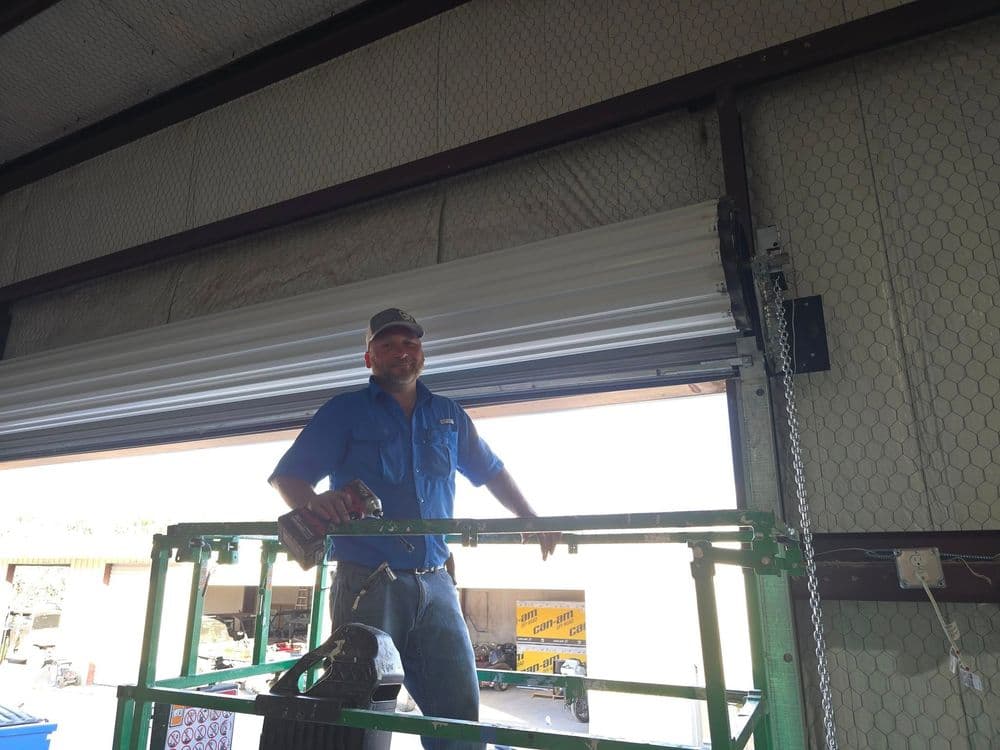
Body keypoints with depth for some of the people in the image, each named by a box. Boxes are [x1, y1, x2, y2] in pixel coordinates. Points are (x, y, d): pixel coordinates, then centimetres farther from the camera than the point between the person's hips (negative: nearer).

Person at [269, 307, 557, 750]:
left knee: (460, 711, 3)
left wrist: (532, 522, 16)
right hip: (366, 584, -3)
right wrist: (313, 502, -23)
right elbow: (287, 477, -2)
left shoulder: (449, 416, 15)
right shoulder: (344, 412, 4)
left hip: (435, 585, 3)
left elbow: (492, 473, 23)